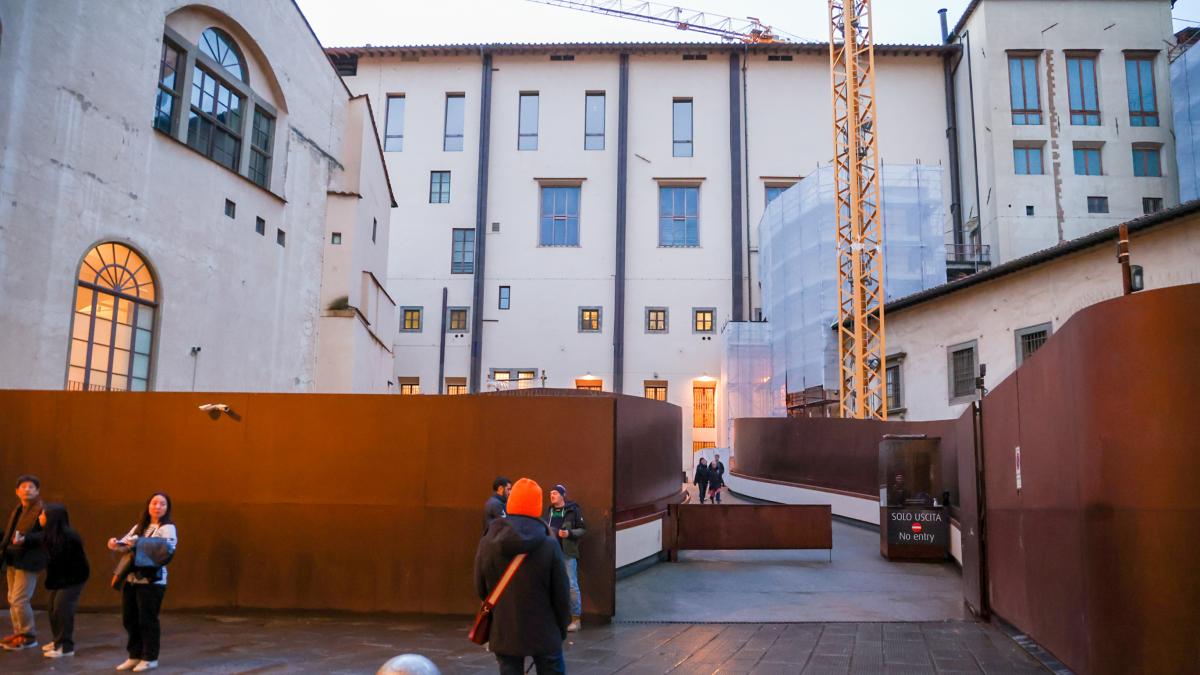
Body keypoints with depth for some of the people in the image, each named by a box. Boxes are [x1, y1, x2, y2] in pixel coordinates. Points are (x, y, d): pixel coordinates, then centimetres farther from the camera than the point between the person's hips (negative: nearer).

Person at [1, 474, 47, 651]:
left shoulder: (42, 509, -11)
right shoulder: (17, 510, 16)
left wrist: (25, 539, -30)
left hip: (27, 561, -9)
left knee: (19, 600, -8)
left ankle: (28, 636, 5)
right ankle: (18, 633, 26)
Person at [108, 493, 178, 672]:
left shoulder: (168, 528, -6)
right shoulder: (139, 526, 16)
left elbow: (165, 550, -22)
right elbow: (125, 544, 7)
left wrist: (137, 544, -33)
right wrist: (115, 544, -17)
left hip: (151, 581, -7)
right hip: (131, 579, 7)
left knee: (147, 620, 0)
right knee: (129, 619, 12)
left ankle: (150, 658, 13)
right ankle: (135, 655, 27)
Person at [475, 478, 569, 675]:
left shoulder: (487, 543, -7)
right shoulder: (549, 546, -13)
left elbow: (480, 589, 2)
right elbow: (561, 594, -7)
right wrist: (562, 629, 9)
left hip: (504, 634, 2)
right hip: (544, 634, -2)